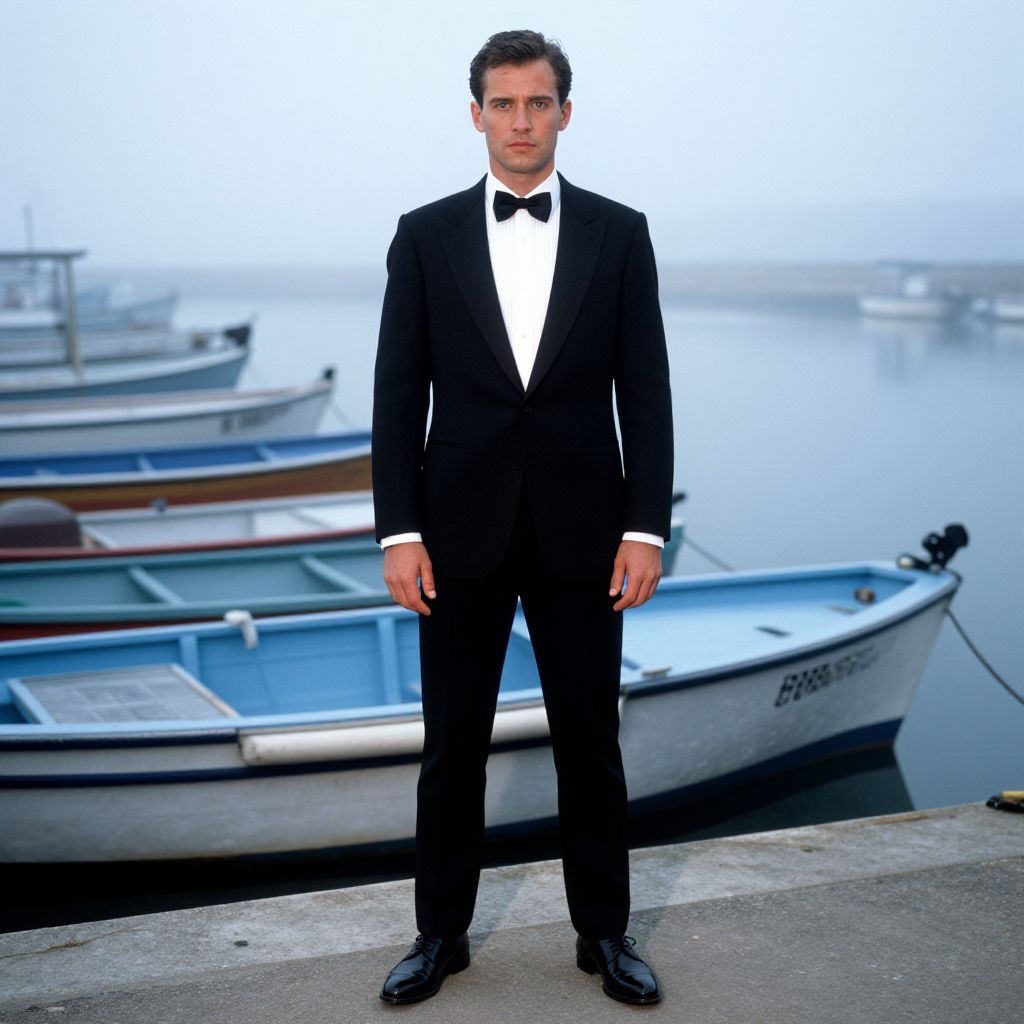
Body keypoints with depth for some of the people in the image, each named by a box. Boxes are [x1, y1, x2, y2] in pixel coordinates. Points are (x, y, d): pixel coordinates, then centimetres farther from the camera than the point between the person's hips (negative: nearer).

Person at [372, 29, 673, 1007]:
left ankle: (603, 933, 24)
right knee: (452, 744, 8)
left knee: (589, 740, 8)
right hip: (461, 531, 0)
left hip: (580, 531, 0)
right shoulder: (426, 235, 3)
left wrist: (646, 527, -6)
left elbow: (645, 390, 1)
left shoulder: (618, 233, 3)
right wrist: (398, 532, -6)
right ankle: (441, 933, 23)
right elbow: (398, 394, 1)